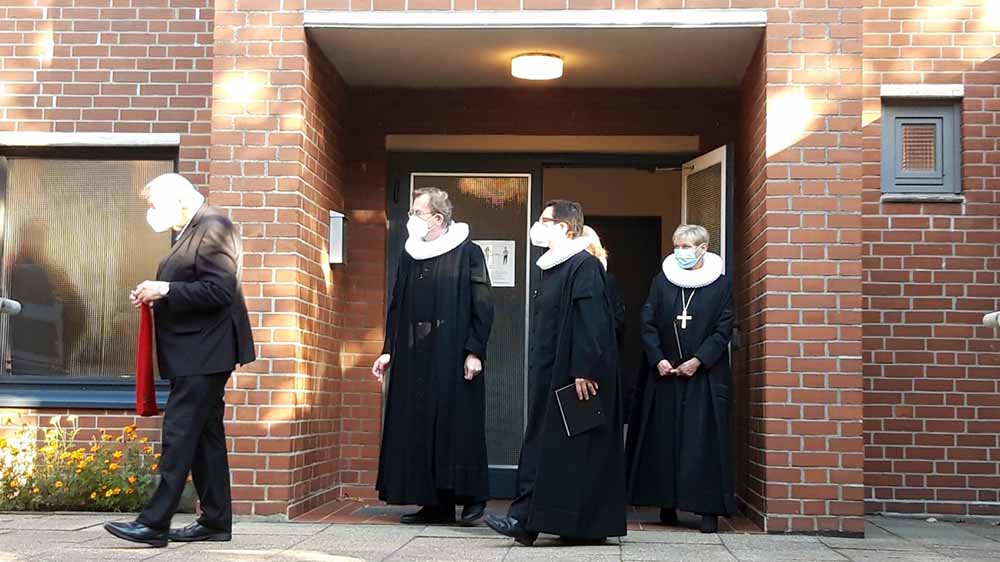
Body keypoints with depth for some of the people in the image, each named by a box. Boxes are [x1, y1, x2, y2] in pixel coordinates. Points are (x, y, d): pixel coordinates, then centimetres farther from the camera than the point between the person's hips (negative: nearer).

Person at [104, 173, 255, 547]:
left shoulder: (213, 227, -12)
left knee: (180, 433, -11)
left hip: (204, 354, -10)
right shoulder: (191, 232, 17)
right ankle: (216, 520, 18)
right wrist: (156, 295, 7)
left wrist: (166, 289, -19)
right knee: (204, 435, 12)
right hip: (195, 353, 10)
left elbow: (219, 291, -21)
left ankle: (155, 522, -10)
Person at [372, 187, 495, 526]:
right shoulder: (409, 256, 12)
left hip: (453, 355, -6)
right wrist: (388, 350, 12)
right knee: (418, 427, 5)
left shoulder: (467, 253, -5)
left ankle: (472, 496, 7)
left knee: (457, 422, -5)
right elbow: (397, 307, 17)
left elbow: (483, 305, -8)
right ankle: (436, 502, 12)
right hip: (413, 355, 6)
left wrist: (475, 351, -15)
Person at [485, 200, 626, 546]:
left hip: (574, 377, -10)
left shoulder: (584, 266, -12)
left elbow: (592, 323, -19)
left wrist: (584, 371, -24)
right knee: (542, 442, 7)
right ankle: (527, 520, 8)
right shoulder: (553, 267, 17)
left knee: (574, 449, -4)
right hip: (551, 375, 10)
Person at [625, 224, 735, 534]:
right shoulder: (661, 282, 6)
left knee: (705, 440, -3)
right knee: (664, 438, 3)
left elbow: (723, 330, -3)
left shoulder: (720, 285, 1)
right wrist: (658, 359, -10)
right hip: (665, 373, 2)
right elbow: (648, 324, 3)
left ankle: (709, 509, 1)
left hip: (705, 374, -2)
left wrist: (697, 361, -13)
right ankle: (667, 505, 11)